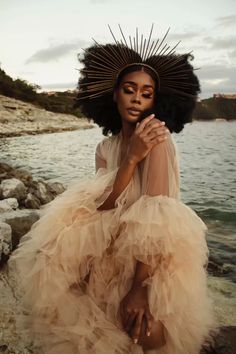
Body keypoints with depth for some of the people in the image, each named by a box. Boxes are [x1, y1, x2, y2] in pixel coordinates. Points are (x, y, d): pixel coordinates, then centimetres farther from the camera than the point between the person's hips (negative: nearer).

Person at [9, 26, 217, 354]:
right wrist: (132, 158, -22)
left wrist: (139, 287, -28)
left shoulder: (159, 137, -12)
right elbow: (103, 211, -10)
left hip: (154, 258, -4)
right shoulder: (105, 148, 4)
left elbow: (156, 212, -22)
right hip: (114, 252, 5)